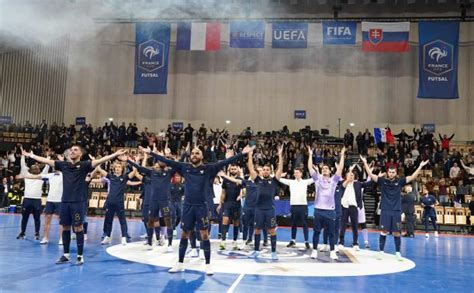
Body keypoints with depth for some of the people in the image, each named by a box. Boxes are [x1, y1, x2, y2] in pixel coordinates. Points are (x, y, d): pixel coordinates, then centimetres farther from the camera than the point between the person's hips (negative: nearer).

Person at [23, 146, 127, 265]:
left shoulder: (84, 165, -3)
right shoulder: (63, 164, 10)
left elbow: (99, 161, -15)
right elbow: (46, 160, 17)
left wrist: (115, 154, -27)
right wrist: (31, 155, 21)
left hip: (78, 202, -5)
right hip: (65, 201, 5)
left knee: (78, 228, 0)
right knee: (65, 228, 11)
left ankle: (80, 256, 10)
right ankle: (66, 255, 24)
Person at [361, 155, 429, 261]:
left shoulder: (400, 181, 3)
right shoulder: (382, 181, 0)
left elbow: (412, 177, 0)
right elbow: (371, 175, -6)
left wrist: (420, 166, -6)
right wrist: (365, 163, -15)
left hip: (396, 211, 1)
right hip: (385, 210, -1)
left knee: (396, 233, 6)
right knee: (384, 231, 1)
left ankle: (398, 253, 16)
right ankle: (381, 251, 10)